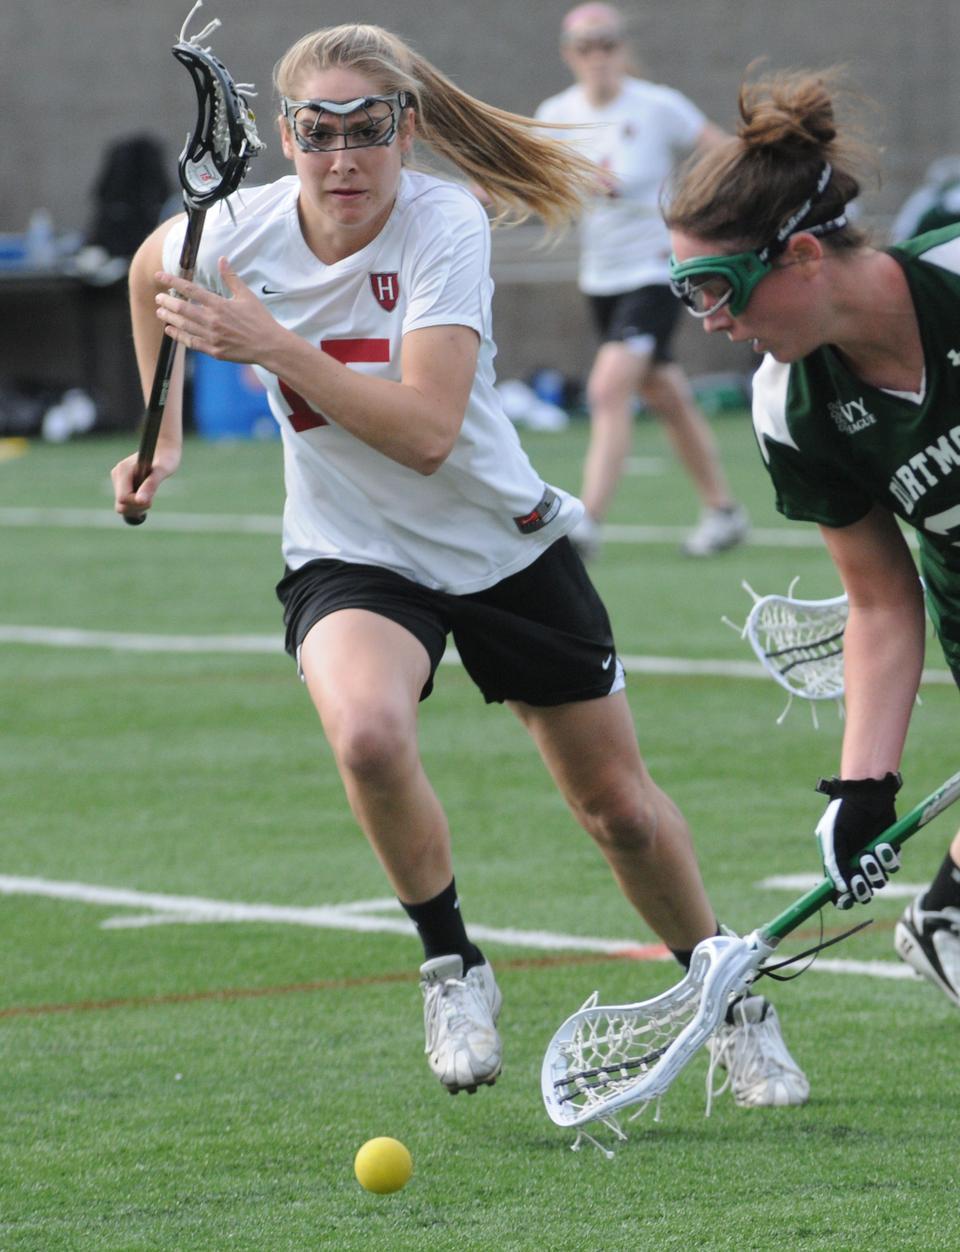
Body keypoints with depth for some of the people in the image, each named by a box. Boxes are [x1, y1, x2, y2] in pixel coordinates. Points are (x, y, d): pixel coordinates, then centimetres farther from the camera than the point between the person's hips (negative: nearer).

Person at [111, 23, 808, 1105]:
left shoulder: (444, 224, -24)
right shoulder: (234, 233, -16)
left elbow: (427, 431, -34)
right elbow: (150, 271, 11)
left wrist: (271, 345, -38)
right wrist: (162, 438, 11)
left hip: (504, 544, -1)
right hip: (351, 557, 1)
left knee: (620, 808, 9)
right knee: (367, 735, -33)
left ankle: (732, 1005, 36)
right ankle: (451, 964, -9)